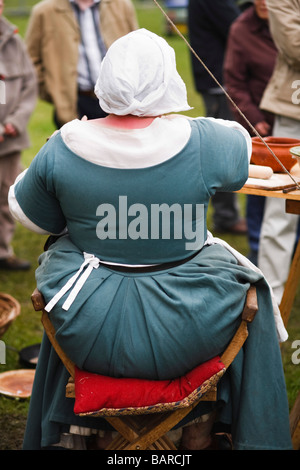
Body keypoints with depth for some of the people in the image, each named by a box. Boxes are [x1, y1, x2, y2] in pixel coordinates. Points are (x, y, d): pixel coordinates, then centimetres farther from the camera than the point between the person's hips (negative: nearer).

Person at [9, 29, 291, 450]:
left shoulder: (63, 149, -12)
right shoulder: (199, 142, -14)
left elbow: (28, 216, 5)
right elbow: (240, 142, 10)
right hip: (180, 334, -1)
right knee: (248, 287, 29)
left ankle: (82, 423, 48)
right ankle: (200, 427, 37)